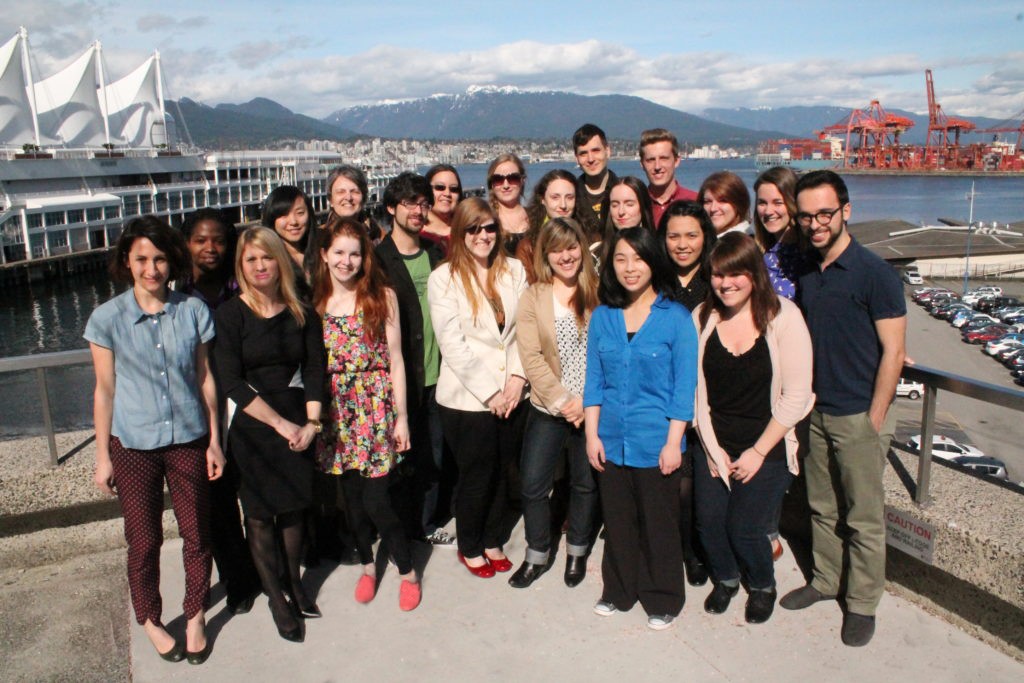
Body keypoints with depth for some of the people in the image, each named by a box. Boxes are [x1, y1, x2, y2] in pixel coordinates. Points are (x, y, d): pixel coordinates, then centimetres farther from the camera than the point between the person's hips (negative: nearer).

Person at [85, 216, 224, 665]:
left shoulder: (193, 311, -5)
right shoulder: (107, 318, -8)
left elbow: (205, 379, 1)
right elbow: (104, 390, -2)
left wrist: (214, 441, 2)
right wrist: (102, 456, 1)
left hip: (188, 440, 1)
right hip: (133, 446, -1)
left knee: (196, 534, 10)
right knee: (143, 542, 12)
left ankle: (195, 616, 32)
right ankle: (150, 620, 35)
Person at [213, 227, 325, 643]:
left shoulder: (302, 314, 3)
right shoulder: (230, 315, -7)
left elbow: (314, 370, 3)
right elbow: (231, 381, -13)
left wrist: (310, 423, -9)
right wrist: (280, 423, -14)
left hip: (297, 426, 3)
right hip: (251, 430, -3)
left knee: (294, 508, 13)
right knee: (260, 515, 6)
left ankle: (294, 584, 33)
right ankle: (276, 599, 21)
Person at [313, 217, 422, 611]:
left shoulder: (382, 296, -2)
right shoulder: (316, 302, 4)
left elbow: (395, 359, -2)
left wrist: (401, 416, -4)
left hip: (376, 407, -3)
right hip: (337, 412, 3)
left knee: (375, 500, -4)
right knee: (352, 496, 12)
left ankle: (407, 571, 18)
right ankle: (367, 566, 35)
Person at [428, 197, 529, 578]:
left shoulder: (513, 271, 6)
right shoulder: (444, 278, -5)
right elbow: (452, 343, -11)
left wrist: (518, 377, -9)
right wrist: (490, 392, -13)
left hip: (511, 394, 4)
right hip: (467, 398, -3)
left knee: (504, 473, 12)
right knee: (476, 476, 8)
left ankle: (494, 540, 34)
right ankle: (469, 547, 31)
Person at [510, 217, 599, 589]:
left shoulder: (598, 292, -2)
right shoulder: (533, 297, 0)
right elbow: (531, 358, -7)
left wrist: (587, 400, -13)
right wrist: (562, 400, -14)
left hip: (592, 408, 0)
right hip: (548, 408, 0)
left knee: (586, 483, 14)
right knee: (533, 485, 3)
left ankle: (577, 552, 35)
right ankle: (537, 554, 26)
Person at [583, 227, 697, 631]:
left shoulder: (675, 318, -8)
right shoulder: (602, 316, 2)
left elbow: (684, 385, -8)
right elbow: (594, 380, 5)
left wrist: (673, 442, -11)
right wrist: (592, 434, 1)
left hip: (656, 442, -3)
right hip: (612, 441, 3)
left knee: (659, 524, 11)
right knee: (617, 520, 16)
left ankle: (662, 599, 30)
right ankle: (619, 590, 36)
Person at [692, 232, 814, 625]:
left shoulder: (783, 317, -11)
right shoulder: (702, 317, -2)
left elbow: (795, 396, -11)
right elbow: (693, 388, -1)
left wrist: (758, 452, -11)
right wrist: (712, 448, -5)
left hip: (767, 448, -3)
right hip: (714, 446, 3)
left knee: (744, 528, -5)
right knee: (709, 522, -1)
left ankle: (763, 585, 30)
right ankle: (726, 578, 33)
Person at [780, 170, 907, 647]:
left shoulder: (873, 273, -14)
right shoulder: (805, 272, 5)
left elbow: (893, 352, -13)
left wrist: (874, 419, -14)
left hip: (859, 416, -5)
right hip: (816, 412, 6)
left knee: (864, 517, 7)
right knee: (822, 507, 18)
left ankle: (862, 603, 22)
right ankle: (825, 580, 35)